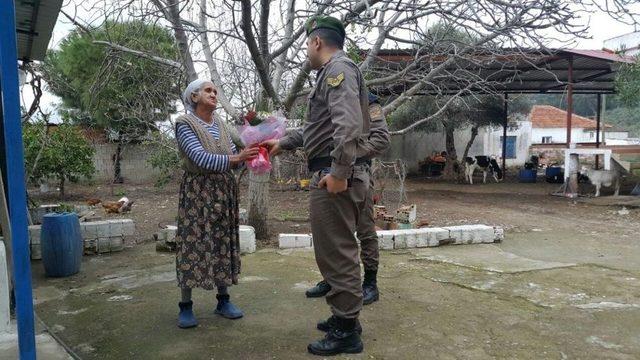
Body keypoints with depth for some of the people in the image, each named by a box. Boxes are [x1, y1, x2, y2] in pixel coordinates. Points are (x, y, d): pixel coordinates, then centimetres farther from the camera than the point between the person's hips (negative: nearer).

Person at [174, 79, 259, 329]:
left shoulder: (220, 125, 11)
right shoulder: (184, 124, -8)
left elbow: (234, 158, 7)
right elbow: (201, 158, -21)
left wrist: (248, 155, -14)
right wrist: (235, 158, -30)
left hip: (224, 192, 6)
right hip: (197, 191, -6)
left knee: (223, 244, 8)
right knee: (193, 244, -4)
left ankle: (223, 301, 18)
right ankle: (185, 306, 7)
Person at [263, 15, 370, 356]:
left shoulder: (338, 68, -9)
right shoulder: (333, 72, 23)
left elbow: (348, 124, -24)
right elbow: (317, 128, 31)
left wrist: (339, 171, -26)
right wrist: (283, 142, 37)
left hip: (335, 176, -10)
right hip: (333, 174, 10)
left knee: (336, 254, -3)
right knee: (340, 251, 17)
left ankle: (346, 333, 8)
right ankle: (345, 317, 30)